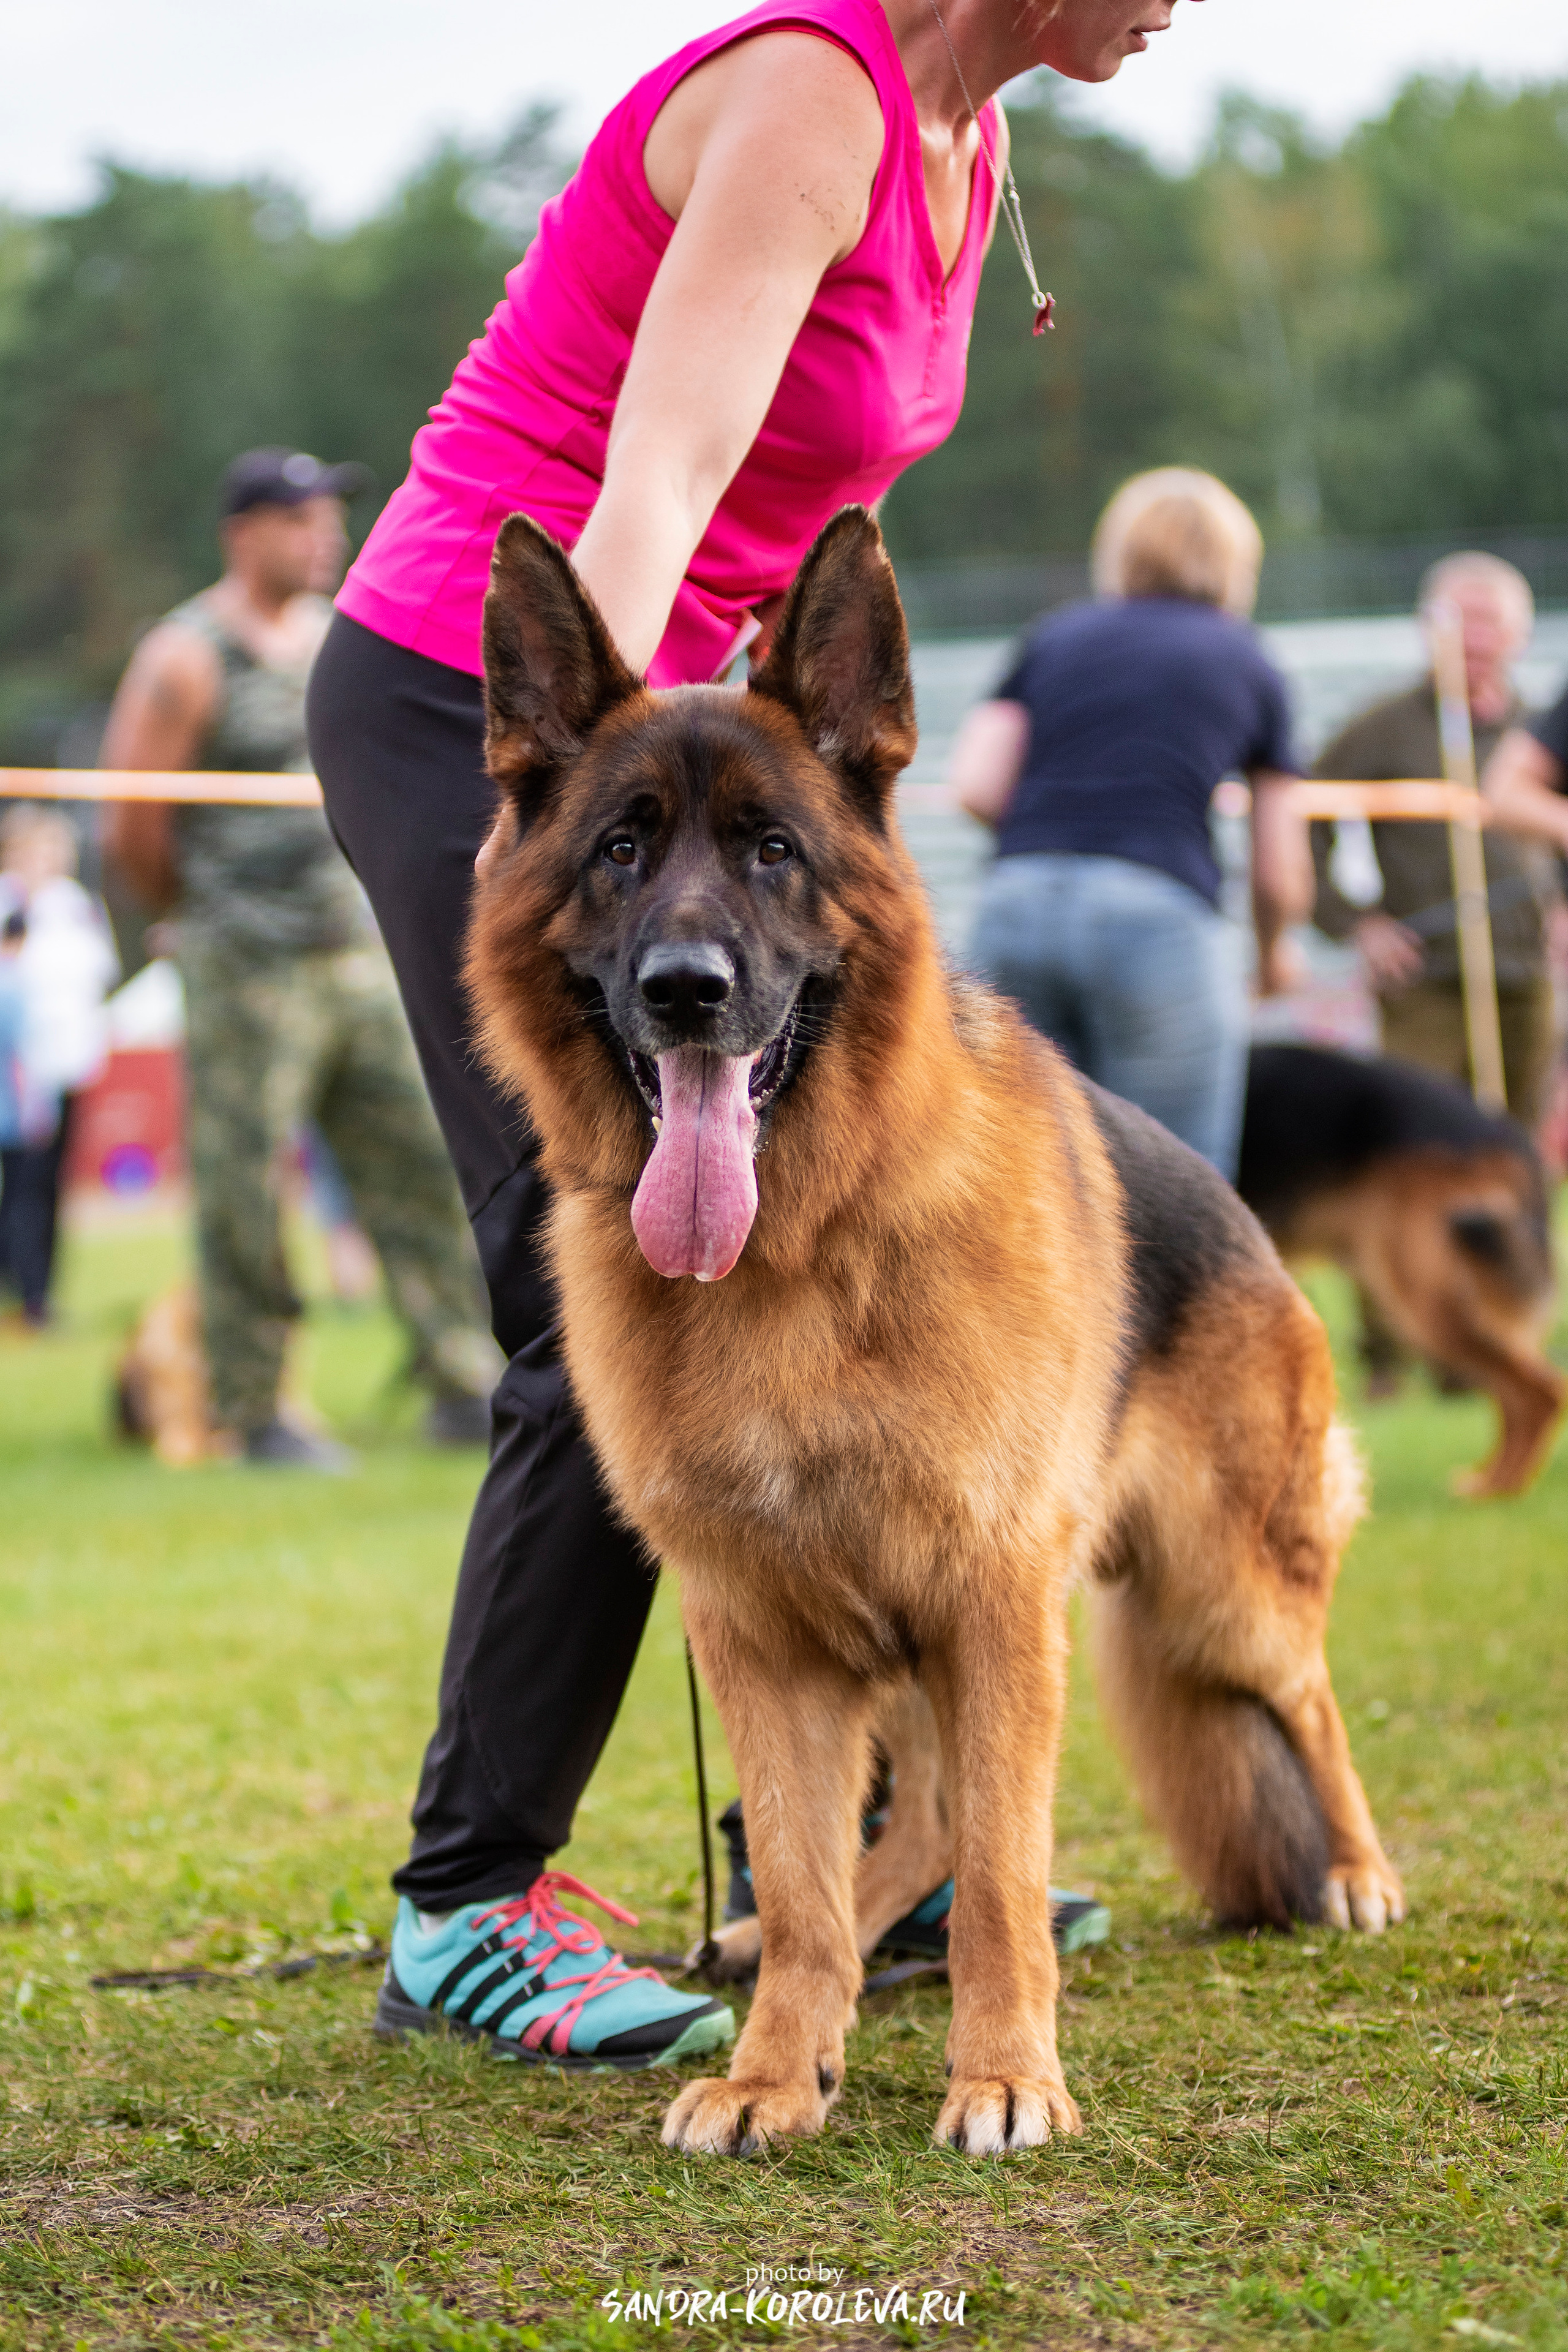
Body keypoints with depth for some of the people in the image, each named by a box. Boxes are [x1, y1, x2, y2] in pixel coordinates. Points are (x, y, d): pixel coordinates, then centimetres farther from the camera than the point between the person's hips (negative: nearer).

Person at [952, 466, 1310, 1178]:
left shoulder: (1054, 637, 21)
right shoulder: (1244, 661, 17)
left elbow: (976, 786, 6)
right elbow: (1280, 879, 14)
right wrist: (1270, 956, 34)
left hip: (1015, 904, 3)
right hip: (1160, 915, -2)